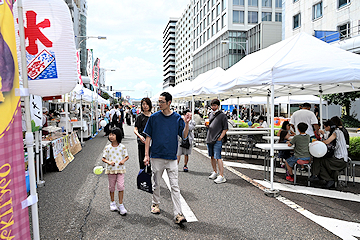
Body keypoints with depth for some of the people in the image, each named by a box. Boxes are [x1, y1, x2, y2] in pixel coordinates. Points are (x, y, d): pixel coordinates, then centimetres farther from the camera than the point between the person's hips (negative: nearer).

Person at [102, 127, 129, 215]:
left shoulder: (122, 147, -3)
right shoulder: (107, 148, -2)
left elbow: (127, 156, 6)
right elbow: (103, 158, 2)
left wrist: (123, 160, -14)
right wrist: (108, 162, -17)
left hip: (120, 169, -1)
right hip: (111, 170, 1)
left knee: (121, 186, -7)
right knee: (111, 187, 13)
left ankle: (121, 205, 3)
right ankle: (112, 203, 31)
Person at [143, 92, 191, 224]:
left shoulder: (177, 118, 1)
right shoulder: (154, 117, 0)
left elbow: (184, 136, -1)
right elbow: (148, 137, 3)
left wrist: (187, 123, -17)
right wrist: (146, 155, -1)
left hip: (171, 157, 0)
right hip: (156, 156, 0)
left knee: (175, 186, -2)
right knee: (156, 183, 14)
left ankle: (178, 214, 0)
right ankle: (155, 203, 37)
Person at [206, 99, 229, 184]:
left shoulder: (222, 115, -5)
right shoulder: (210, 115, 15)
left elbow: (225, 128, -7)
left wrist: (220, 137, -14)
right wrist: (207, 125, 3)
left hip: (217, 140, -7)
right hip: (209, 139, 7)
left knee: (218, 158, -10)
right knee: (212, 157, 14)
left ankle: (221, 176, -7)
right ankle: (215, 172, 28)